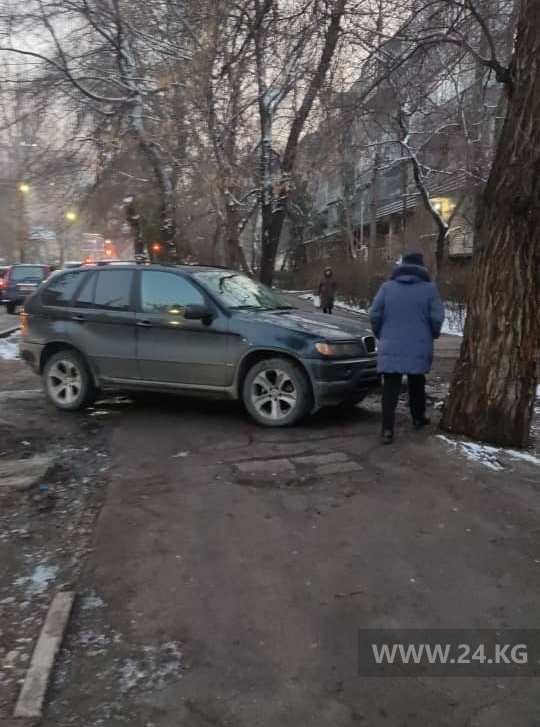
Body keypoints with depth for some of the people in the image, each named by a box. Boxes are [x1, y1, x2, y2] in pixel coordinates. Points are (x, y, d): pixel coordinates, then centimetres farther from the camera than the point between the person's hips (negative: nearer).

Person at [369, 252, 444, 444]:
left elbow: (375, 314, -2)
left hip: (391, 347, 0)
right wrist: (432, 335, 14)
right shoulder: (429, 288, -3)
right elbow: (437, 318, -5)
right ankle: (418, 418, 35)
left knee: (390, 388, -1)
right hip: (419, 347, 0)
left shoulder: (387, 287, 1)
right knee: (417, 384, 20)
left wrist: (380, 335, 14)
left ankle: (387, 429, -8)